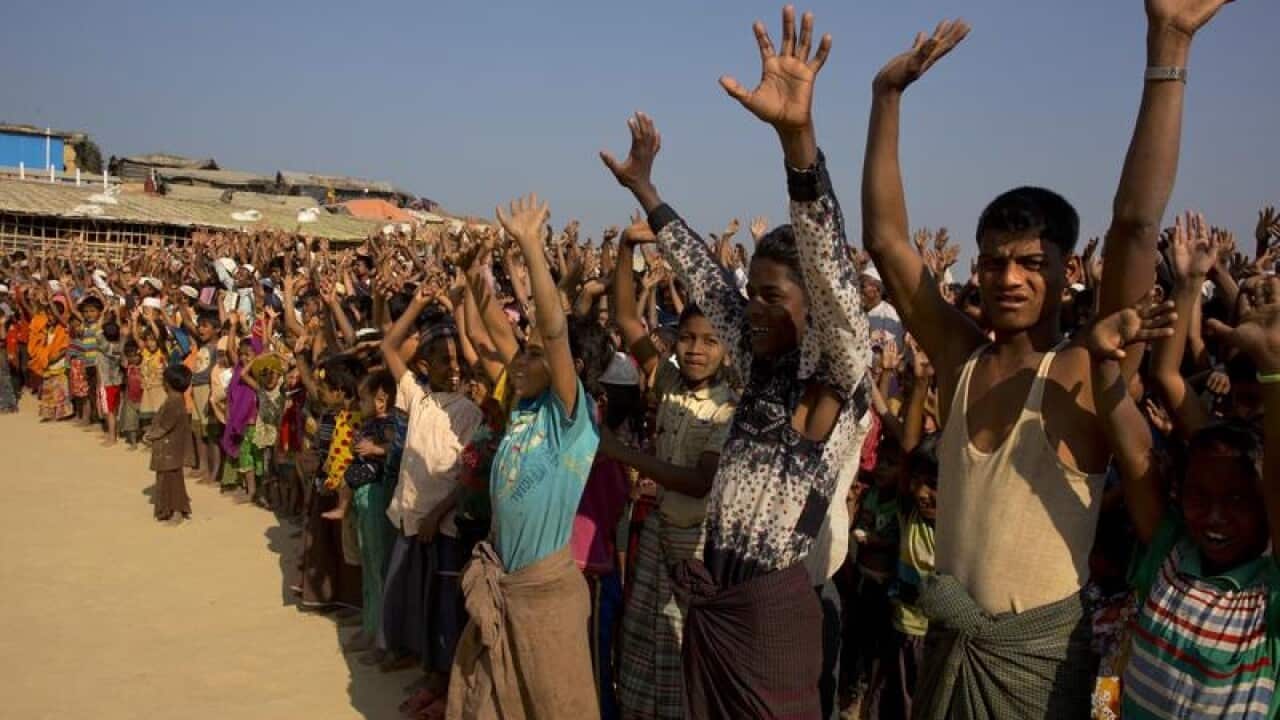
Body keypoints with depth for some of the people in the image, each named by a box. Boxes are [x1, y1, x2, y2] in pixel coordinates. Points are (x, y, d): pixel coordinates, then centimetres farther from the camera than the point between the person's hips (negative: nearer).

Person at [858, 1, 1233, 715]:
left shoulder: (1087, 372, -14)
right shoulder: (962, 358, -3)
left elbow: (1137, 226, -25)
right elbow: (885, 240, -6)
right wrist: (888, 97, -10)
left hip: (1039, 651, -4)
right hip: (950, 642, 4)